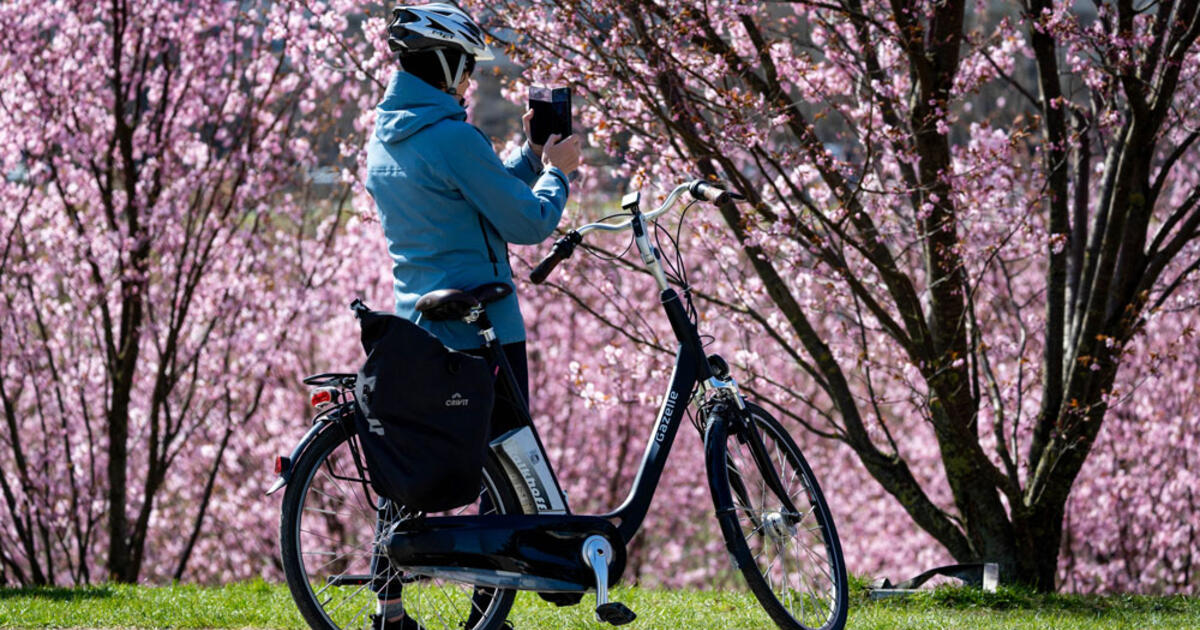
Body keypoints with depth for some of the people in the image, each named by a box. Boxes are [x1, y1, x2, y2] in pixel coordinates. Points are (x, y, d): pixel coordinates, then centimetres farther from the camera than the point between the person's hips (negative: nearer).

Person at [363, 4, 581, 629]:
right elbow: (527, 223, -13)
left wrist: (530, 154, 17)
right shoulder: (453, 138, -17)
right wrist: (556, 171, 3)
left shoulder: (383, 140, 11)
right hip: (481, 324, -8)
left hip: (416, 325, 8)